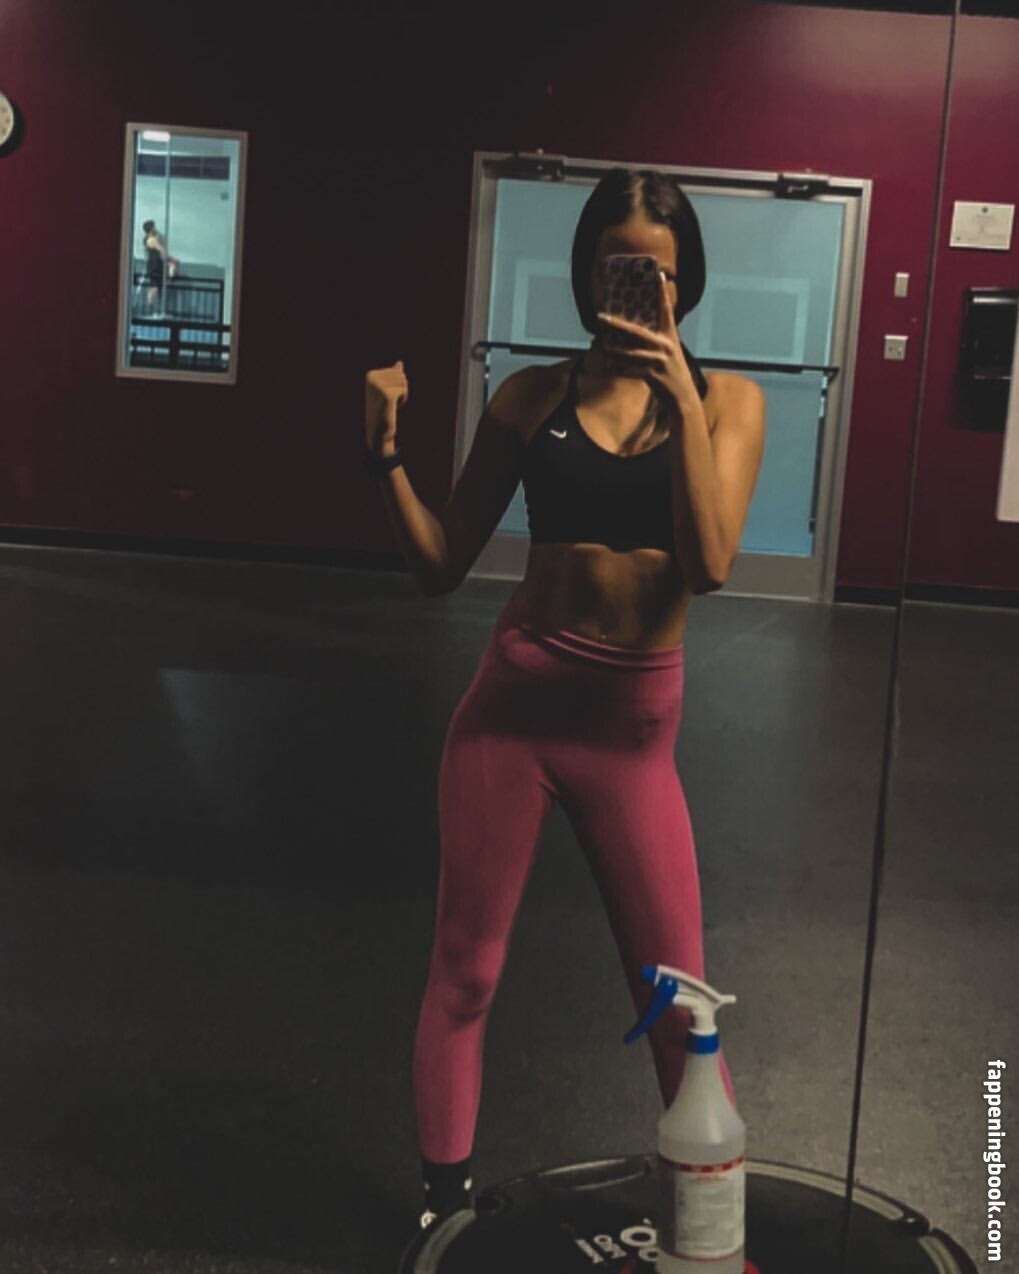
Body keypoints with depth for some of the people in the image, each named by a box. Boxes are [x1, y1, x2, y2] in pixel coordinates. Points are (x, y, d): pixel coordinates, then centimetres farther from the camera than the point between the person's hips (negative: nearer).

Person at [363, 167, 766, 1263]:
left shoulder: (726, 400, 1)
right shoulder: (533, 396, 1)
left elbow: (709, 563, -14)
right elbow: (441, 566, 2)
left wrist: (681, 400, -19)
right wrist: (385, 455, -12)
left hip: (632, 723, 0)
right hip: (512, 701, 1)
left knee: (676, 995, 6)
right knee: (465, 966, 9)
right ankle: (444, 1201, 27)